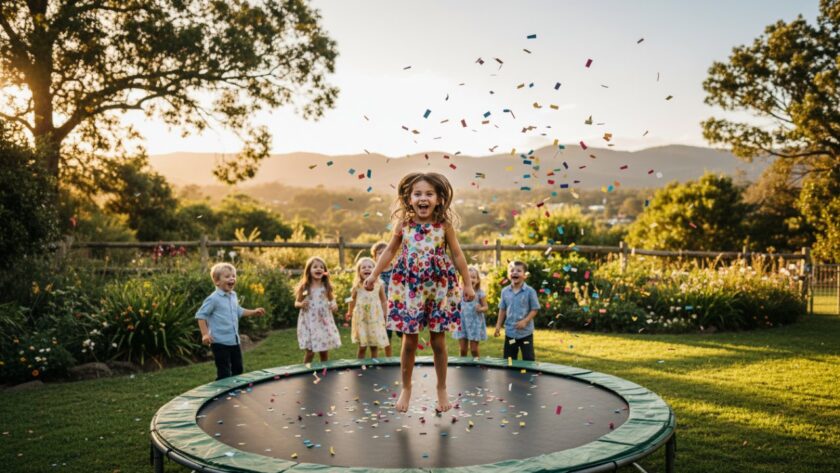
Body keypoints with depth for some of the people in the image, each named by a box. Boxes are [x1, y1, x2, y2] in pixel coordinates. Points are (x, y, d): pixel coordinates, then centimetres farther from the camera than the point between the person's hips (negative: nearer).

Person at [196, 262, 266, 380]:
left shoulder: (233, 296, 9)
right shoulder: (213, 299, -15)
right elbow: (200, 315, -14)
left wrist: (254, 312, 15)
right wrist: (205, 334, -21)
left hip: (234, 341, 8)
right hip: (220, 342, -8)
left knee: (238, 370, 17)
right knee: (224, 374, -6)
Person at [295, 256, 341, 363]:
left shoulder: (326, 287, 2)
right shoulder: (304, 287, -4)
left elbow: (331, 301, 13)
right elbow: (296, 303, 3)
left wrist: (334, 306, -8)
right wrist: (301, 304, -19)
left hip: (324, 321, 2)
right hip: (309, 322, -2)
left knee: (324, 350, 9)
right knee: (310, 351, -2)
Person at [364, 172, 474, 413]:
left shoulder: (444, 226, -6)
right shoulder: (403, 224, -3)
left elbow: (457, 255, 2)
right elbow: (389, 251, 9)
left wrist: (467, 284, 2)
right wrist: (374, 275, 6)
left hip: (439, 288, -1)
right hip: (408, 288, 1)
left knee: (438, 341, 7)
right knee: (409, 341, 7)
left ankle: (442, 389, 24)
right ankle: (406, 388, 25)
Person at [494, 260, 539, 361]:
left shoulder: (530, 291, -10)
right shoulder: (505, 291, 2)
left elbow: (534, 309, -7)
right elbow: (502, 310, 10)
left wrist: (525, 321, -20)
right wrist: (498, 326, 6)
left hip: (526, 332, -3)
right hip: (510, 332, 4)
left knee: (528, 359, 2)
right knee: (509, 360, 10)